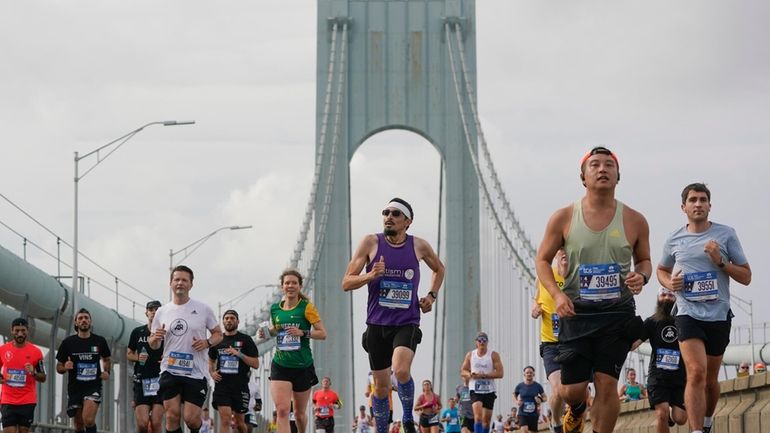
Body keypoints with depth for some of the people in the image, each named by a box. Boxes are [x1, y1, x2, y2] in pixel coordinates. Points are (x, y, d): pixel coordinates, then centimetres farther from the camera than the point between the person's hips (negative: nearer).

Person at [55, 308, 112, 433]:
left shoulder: (99, 341, 3)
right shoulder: (68, 342, 0)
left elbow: (107, 359, 21)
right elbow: (58, 367, 6)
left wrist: (107, 372, 0)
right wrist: (65, 367, -17)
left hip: (93, 386, -2)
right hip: (75, 387, 2)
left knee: (88, 420, -22)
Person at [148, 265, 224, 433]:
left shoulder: (204, 309, 3)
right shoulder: (162, 312, 9)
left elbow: (218, 334, 10)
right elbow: (153, 345, 15)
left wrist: (207, 342, -11)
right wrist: (155, 338, -9)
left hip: (196, 373, -2)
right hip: (170, 372, 2)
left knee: (191, 418, -6)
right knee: (172, 415, -8)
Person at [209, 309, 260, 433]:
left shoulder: (246, 340, 3)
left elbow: (256, 364, -2)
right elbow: (211, 361, 27)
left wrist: (239, 354, -15)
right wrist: (212, 373, 5)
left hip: (240, 386, -1)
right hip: (222, 385, 1)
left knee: (239, 422, 10)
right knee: (225, 418, -15)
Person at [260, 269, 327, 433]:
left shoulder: (306, 307, -4)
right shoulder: (275, 309, 6)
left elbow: (322, 333, -7)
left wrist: (302, 333, -22)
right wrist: (267, 332, 3)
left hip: (303, 367, -1)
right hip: (280, 366, 1)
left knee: (299, 413, 13)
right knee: (282, 410, -18)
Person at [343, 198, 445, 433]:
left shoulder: (419, 246, 2)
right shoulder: (371, 243, -2)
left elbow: (439, 269, 24)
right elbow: (346, 283, -2)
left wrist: (432, 295, 9)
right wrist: (370, 275, -20)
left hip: (407, 323, -1)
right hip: (377, 323, 1)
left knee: (401, 370, -26)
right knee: (381, 385, 7)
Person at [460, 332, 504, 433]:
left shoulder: (493, 355, -2)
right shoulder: (470, 355, 6)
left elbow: (500, 373, -8)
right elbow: (463, 371, 12)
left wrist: (484, 375, -18)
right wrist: (470, 375, -11)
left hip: (489, 391, 1)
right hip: (475, 390, -1)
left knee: (487, 419, 8)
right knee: (478, 415, -21)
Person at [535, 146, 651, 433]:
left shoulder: (634, 221, 3)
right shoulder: (563, 218, 0)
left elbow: (644, 259, 17)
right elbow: (543, 260, 6)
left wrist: (641, 276, -7)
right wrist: (557, 294, -11)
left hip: (617, 313, 0)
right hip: (576, 312, 0)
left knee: (607, 384, -9)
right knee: (571, 389, 1)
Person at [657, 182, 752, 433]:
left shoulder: (726, 234, 2)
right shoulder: (674, 240, 6)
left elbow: (746, 277, 3)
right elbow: (662, 270, 24)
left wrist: (721, 261, -13)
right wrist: (669, 283, 1)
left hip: (719, 315, 1)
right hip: (688, 314, -1)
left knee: (711, 379, 13)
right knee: (696, 373, -20)